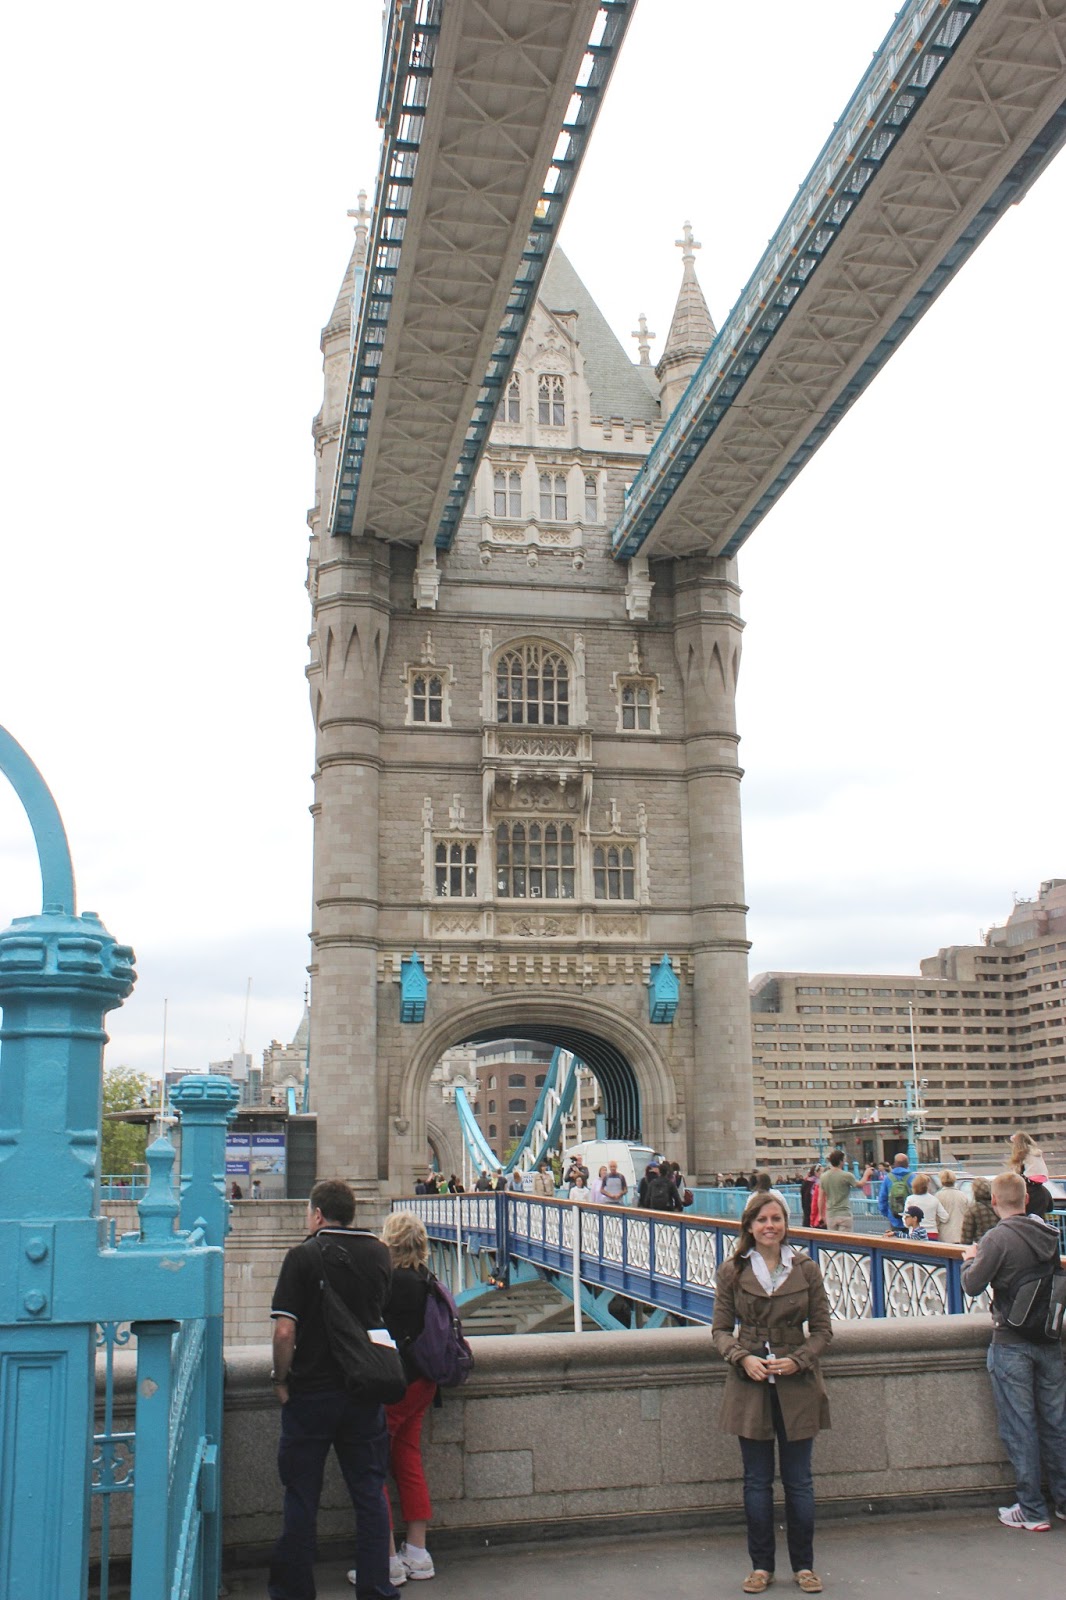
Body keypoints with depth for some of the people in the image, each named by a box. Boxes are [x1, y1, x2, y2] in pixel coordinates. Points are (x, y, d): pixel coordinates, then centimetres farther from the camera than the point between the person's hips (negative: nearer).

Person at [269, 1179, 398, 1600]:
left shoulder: (303, 1256, -12)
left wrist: (280, 1379, -4)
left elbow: (285, 1331, -15)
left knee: (301, 1497, 9)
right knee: (369, 1493, 11)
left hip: (311, 1391, -3)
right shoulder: (378, 1254, 0)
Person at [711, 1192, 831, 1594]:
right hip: (750, 1383, 0)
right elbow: (721, 1329, 3)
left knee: (799, 1481, 8)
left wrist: (798, 1360, -12)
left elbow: (822, 1330, 3)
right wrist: (743, 1358, -15)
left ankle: (804, 1565, 23)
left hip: (797, 1384, 0)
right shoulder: (732, 1271, -2)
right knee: (757, 1481, 9)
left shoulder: (806, 1270, -2)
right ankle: (761, 1565, 22)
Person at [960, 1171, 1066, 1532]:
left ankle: (1032, 1511, 8)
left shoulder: (999, 1238, -17)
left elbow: (972, 1285, -16)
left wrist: (970, 1259, 4)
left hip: (1011, 1344, -6)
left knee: (1020, 1427, 2)